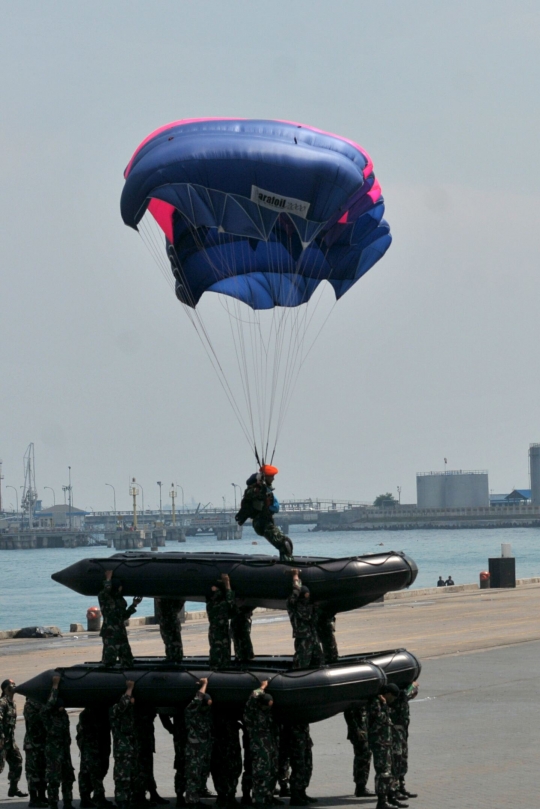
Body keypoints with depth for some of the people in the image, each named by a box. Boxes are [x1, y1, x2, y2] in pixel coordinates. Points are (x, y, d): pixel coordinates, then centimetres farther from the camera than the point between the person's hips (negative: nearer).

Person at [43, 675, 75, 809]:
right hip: (53, 751, -7)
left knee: (68, 777, 13)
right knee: (54, 779, -6)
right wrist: (55, 686, -22)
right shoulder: (48, 715, -12)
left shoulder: (64, 714, 9)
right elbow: (50, 703, -24)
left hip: (65, 749, 7)